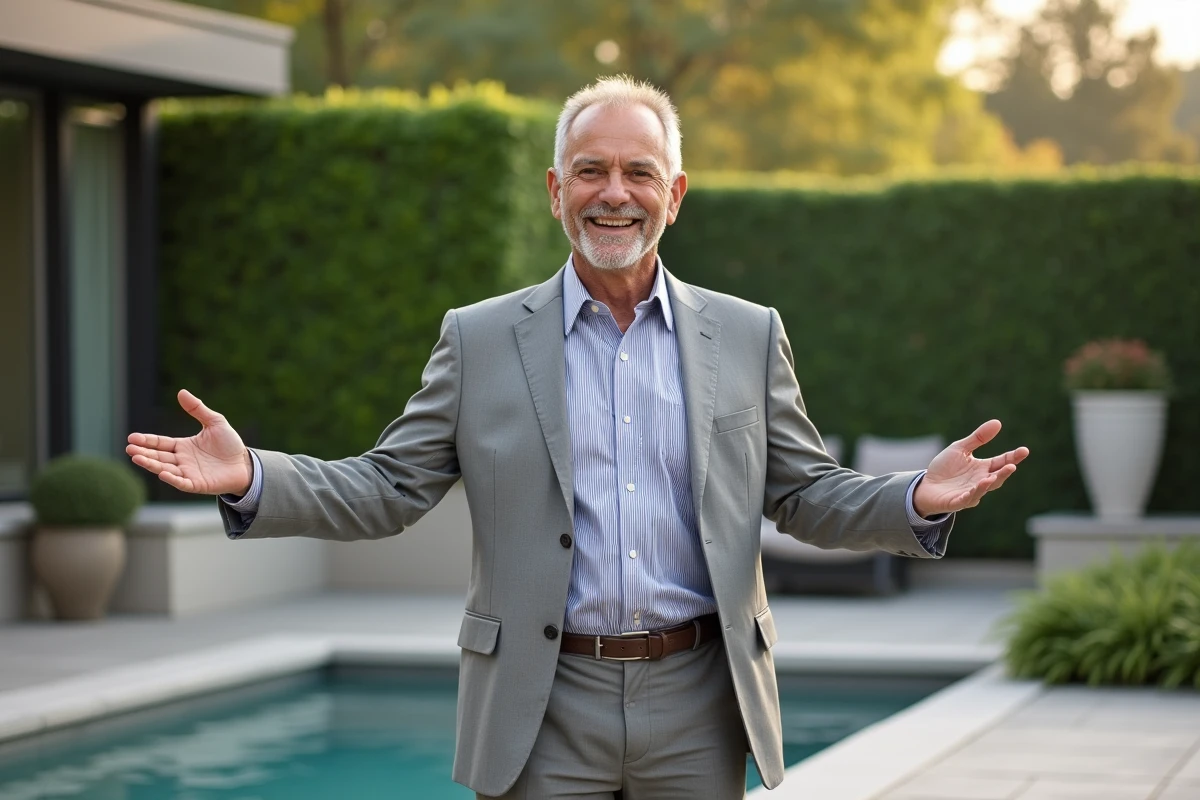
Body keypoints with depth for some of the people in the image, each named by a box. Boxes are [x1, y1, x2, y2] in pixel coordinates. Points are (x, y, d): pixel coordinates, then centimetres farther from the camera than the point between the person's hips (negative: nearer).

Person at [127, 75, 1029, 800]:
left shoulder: (747, 338, 8)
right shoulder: (480, 340, 5)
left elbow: (808, 496, 9)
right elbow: (386, 490, 4)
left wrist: (920, 501, -10)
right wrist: (250, 478, -13)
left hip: (697, 709, 1)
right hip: (544, 710, -1)